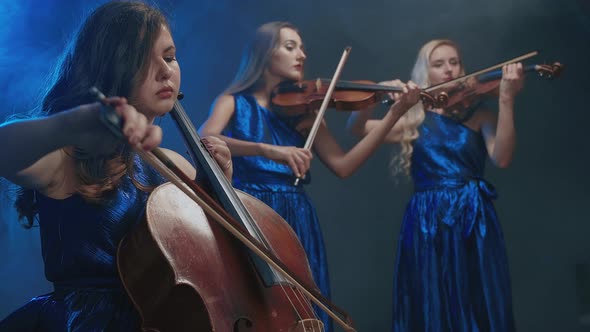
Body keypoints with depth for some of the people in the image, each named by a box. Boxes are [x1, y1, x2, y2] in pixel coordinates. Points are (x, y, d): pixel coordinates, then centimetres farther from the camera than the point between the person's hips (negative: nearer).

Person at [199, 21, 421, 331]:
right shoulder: (234, 101, 4)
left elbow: (342, 165, -1)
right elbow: (203, 142, -17)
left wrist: (394, 114, -7)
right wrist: (265, 149, -32)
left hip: (295, 221, 3)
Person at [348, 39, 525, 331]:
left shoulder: (480, 115, 6)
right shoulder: (412, 120, 10)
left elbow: (502, 158, -12)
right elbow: (356, 127, 3)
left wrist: (506, 99, -21)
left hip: (474, 223, -1)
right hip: (426, 224, 1)